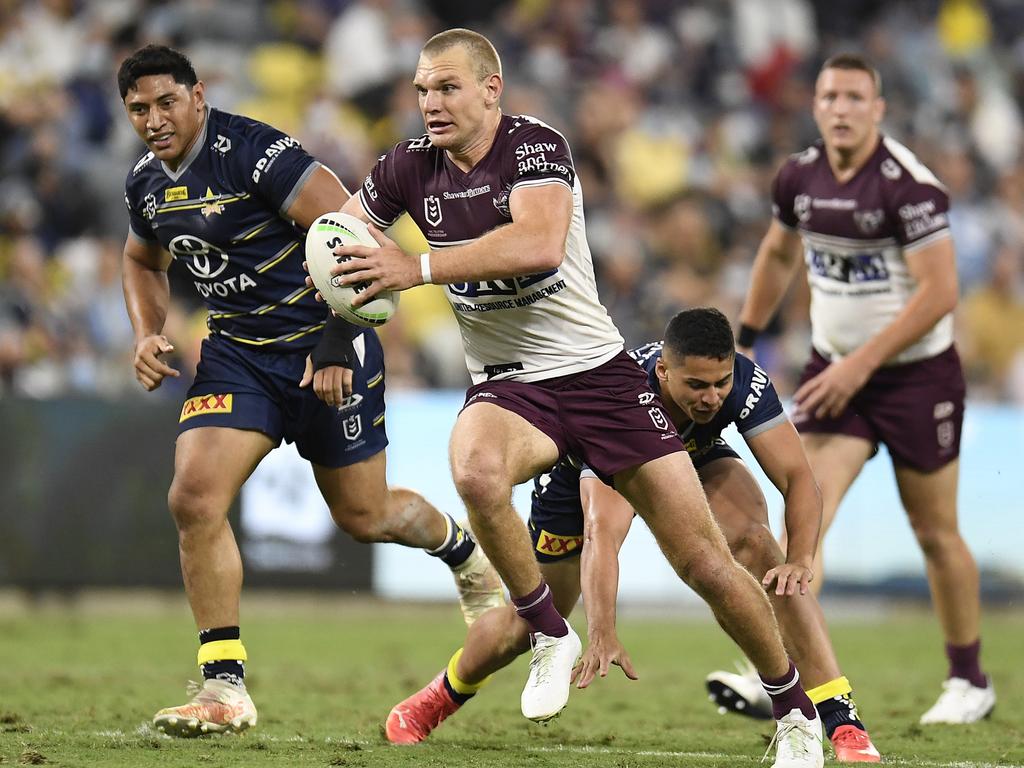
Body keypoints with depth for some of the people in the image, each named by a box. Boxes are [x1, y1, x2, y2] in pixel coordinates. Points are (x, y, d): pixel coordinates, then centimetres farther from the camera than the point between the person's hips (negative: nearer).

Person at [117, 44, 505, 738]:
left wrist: (336, 341, -26)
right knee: (195, 498, -15)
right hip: (236, 353, 6)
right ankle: (225, 689, -10)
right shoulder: (145, 185, 3)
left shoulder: (252, 151, -21)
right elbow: (144, 261, 25)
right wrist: (149, 335, 6)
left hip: (322, 351, -6)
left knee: (362, 514, 8)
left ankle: (464, 552, 44)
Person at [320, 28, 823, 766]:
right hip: (509, 384, 3)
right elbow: (341, 230, 17)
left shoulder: (537, 146, -16)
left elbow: (539, 242, -35)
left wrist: (417, 267, -38)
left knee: (706, 564, -4)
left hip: (597, 372, -3)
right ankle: (551, 636, -13)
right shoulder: (411, 167, -1)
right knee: (475, 472, -35)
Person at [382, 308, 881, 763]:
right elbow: (602, 533, -51)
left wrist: (799, 561, -52)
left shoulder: (743, 383, -35)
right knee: (528, 624, 7)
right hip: (584, 468, -2)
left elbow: (798, 478, -32)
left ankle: (842, 723, -30)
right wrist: (602, 635, -63)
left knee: (754, 540, -29)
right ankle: (443, 696, 43)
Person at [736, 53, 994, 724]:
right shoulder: (799, 177, 0)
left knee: (936, 535, 8)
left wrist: (862, 363, -23)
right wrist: (745, 342, 19)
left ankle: (970, 682, 26)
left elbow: (939, 293, -22)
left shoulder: (910, 185, -19)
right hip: (836, 369, 4)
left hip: (917, 375, -4)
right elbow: (779, 256, 19)